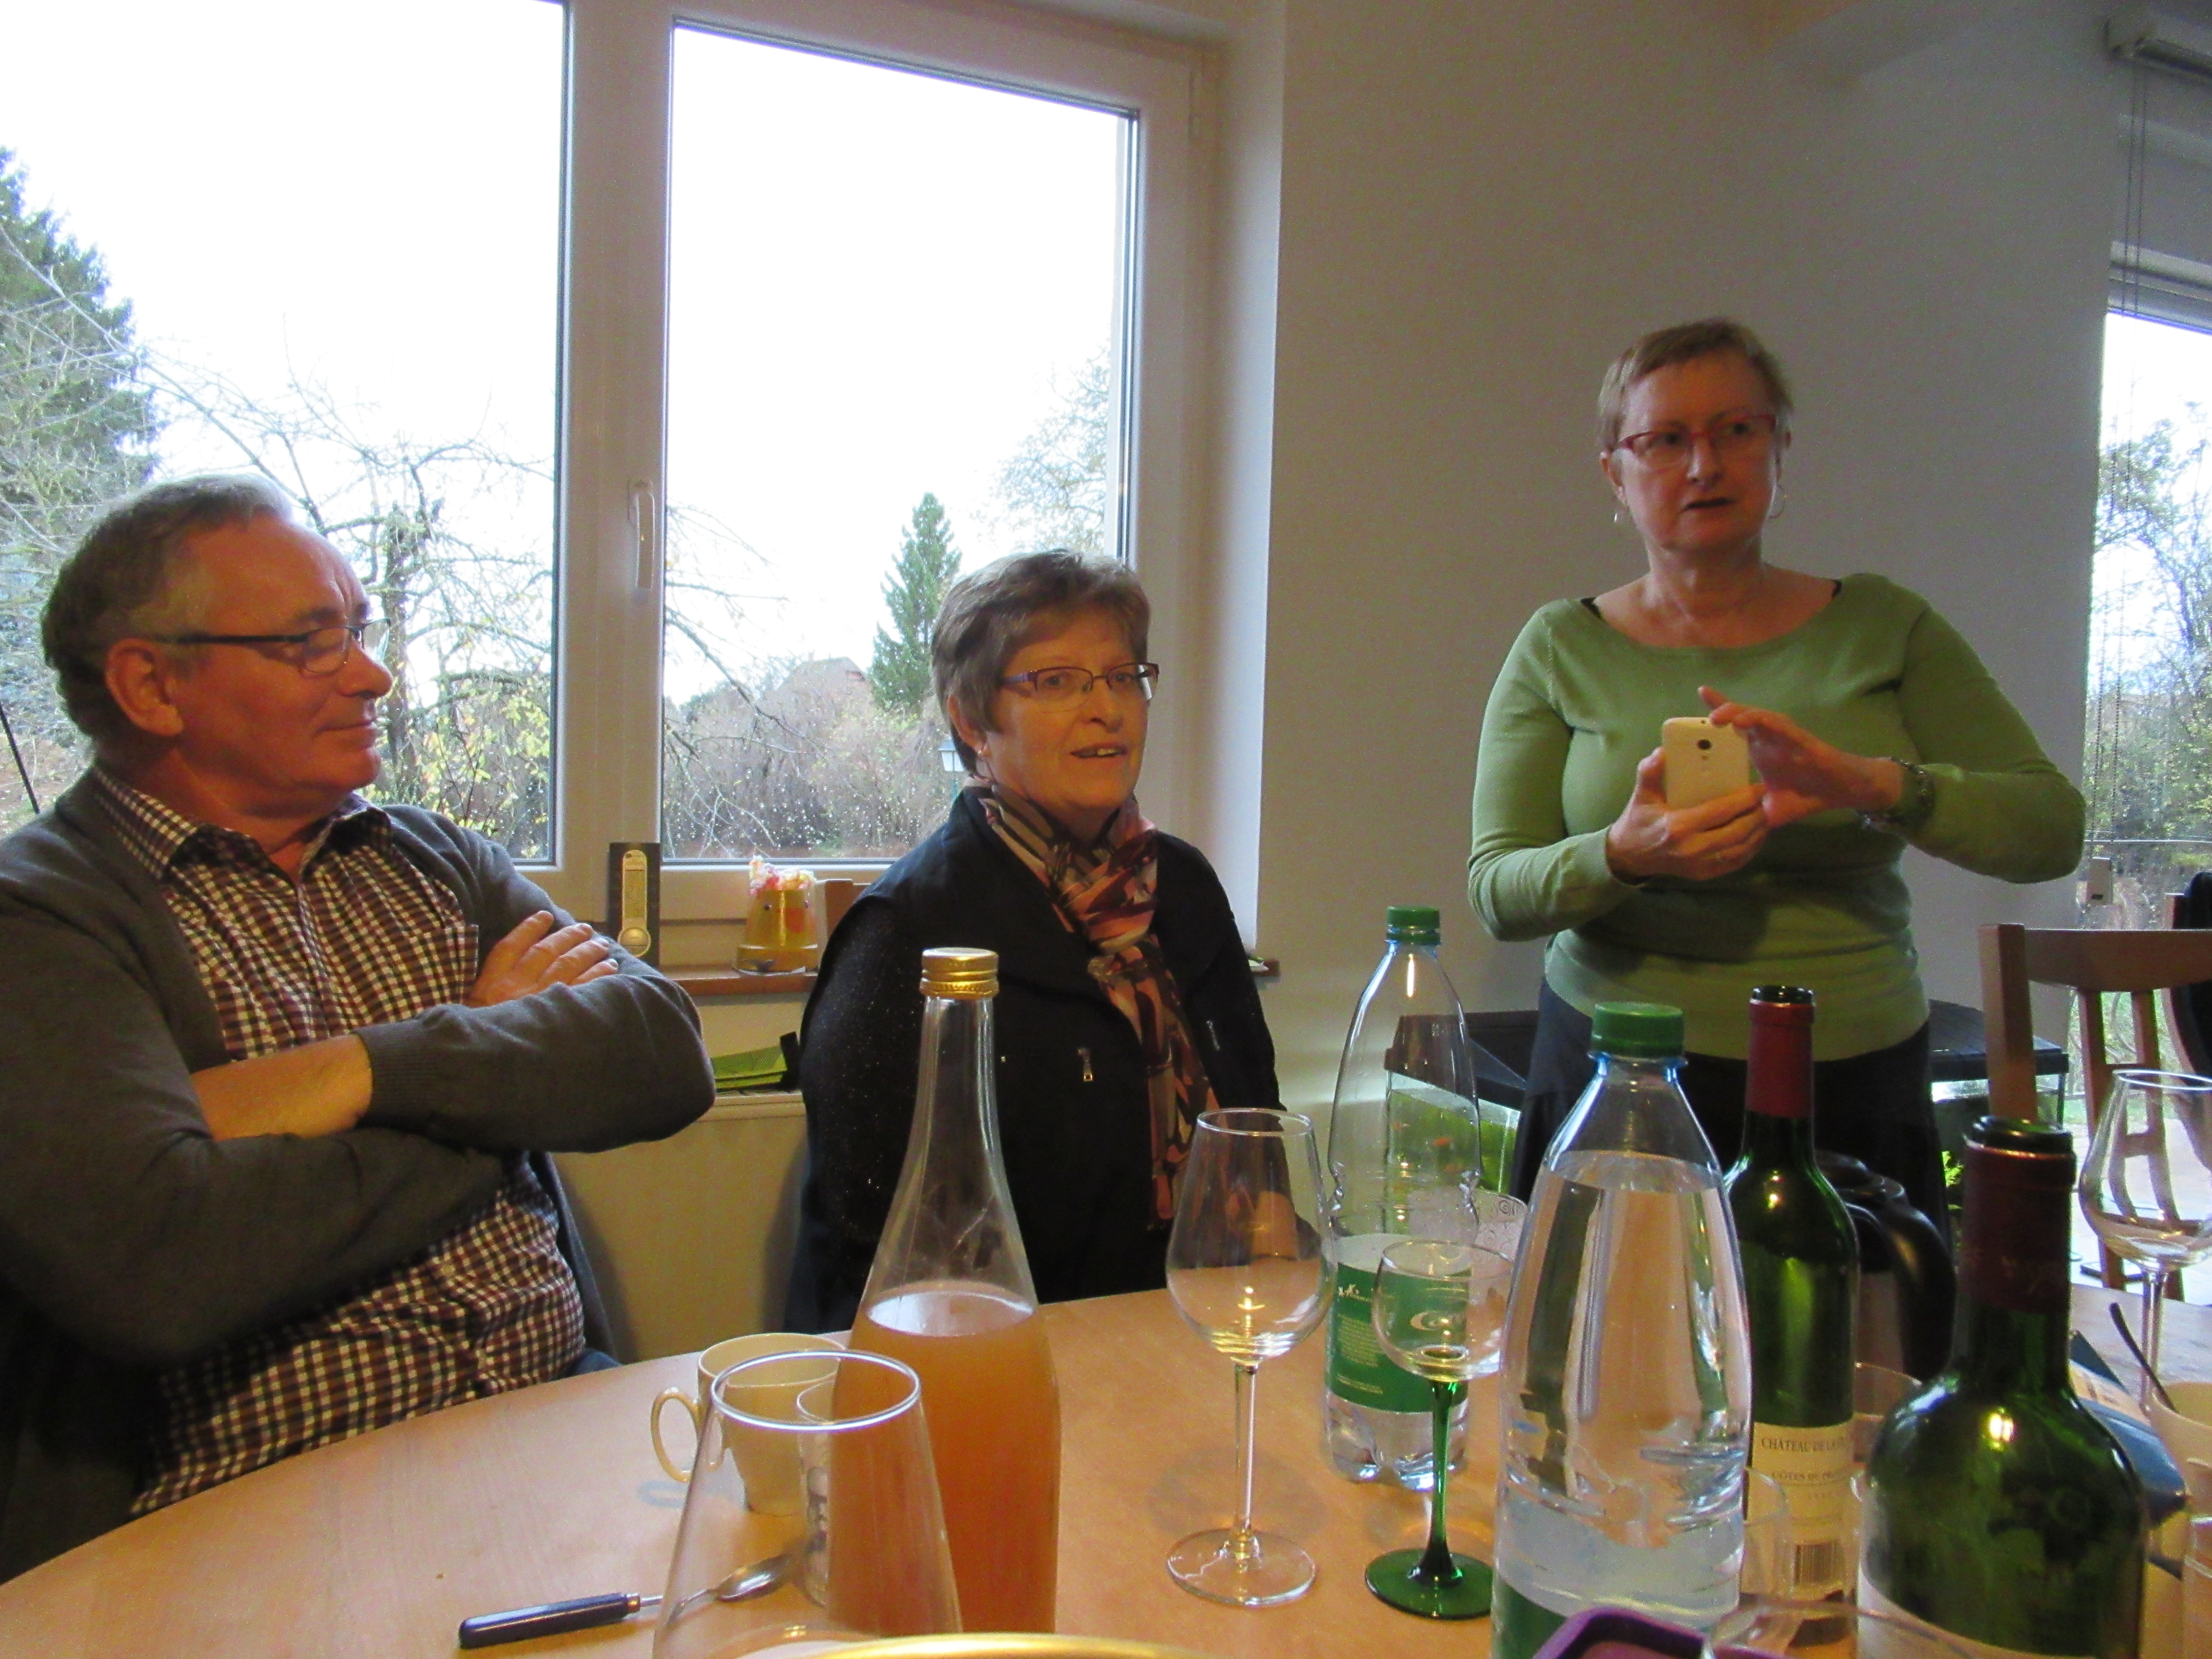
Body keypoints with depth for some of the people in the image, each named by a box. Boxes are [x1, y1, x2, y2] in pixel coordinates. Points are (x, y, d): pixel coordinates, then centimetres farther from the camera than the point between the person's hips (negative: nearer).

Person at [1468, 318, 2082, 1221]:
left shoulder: (1881, 626, 4)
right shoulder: (1562, 648, 1)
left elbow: (2051, 828, -3)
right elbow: (1497, 891, -5)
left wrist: (1871, 783, -21)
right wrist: (1623, 856, -25)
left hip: (1854, 1094, 1)